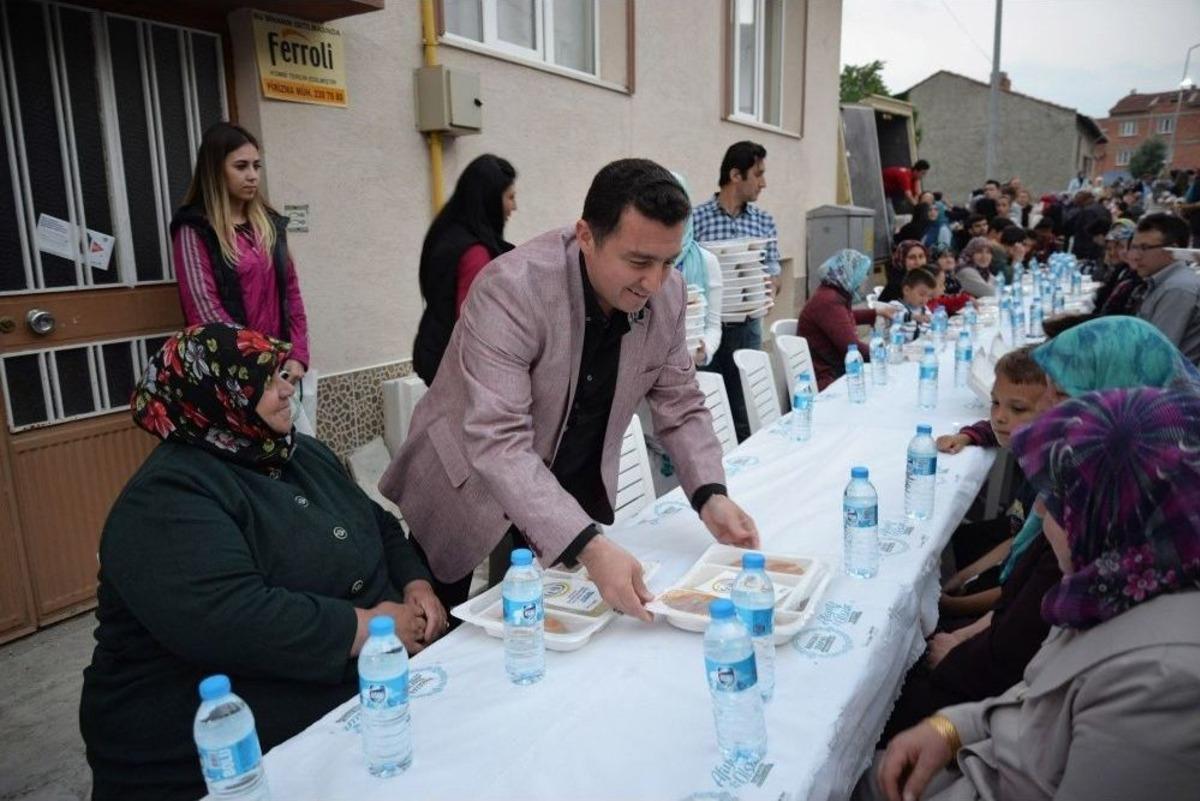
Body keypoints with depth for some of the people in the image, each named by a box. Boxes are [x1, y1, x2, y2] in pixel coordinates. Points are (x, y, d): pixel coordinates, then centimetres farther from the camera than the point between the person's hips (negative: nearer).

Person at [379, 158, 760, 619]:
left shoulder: (668, 294, -13)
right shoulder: (512, 289, -30)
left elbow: (680, 406, -3)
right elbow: (497, 442, -37)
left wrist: (710, 495, -20)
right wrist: (590, 547, -46)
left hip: (577, 495, 4)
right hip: (472, 491, -4)